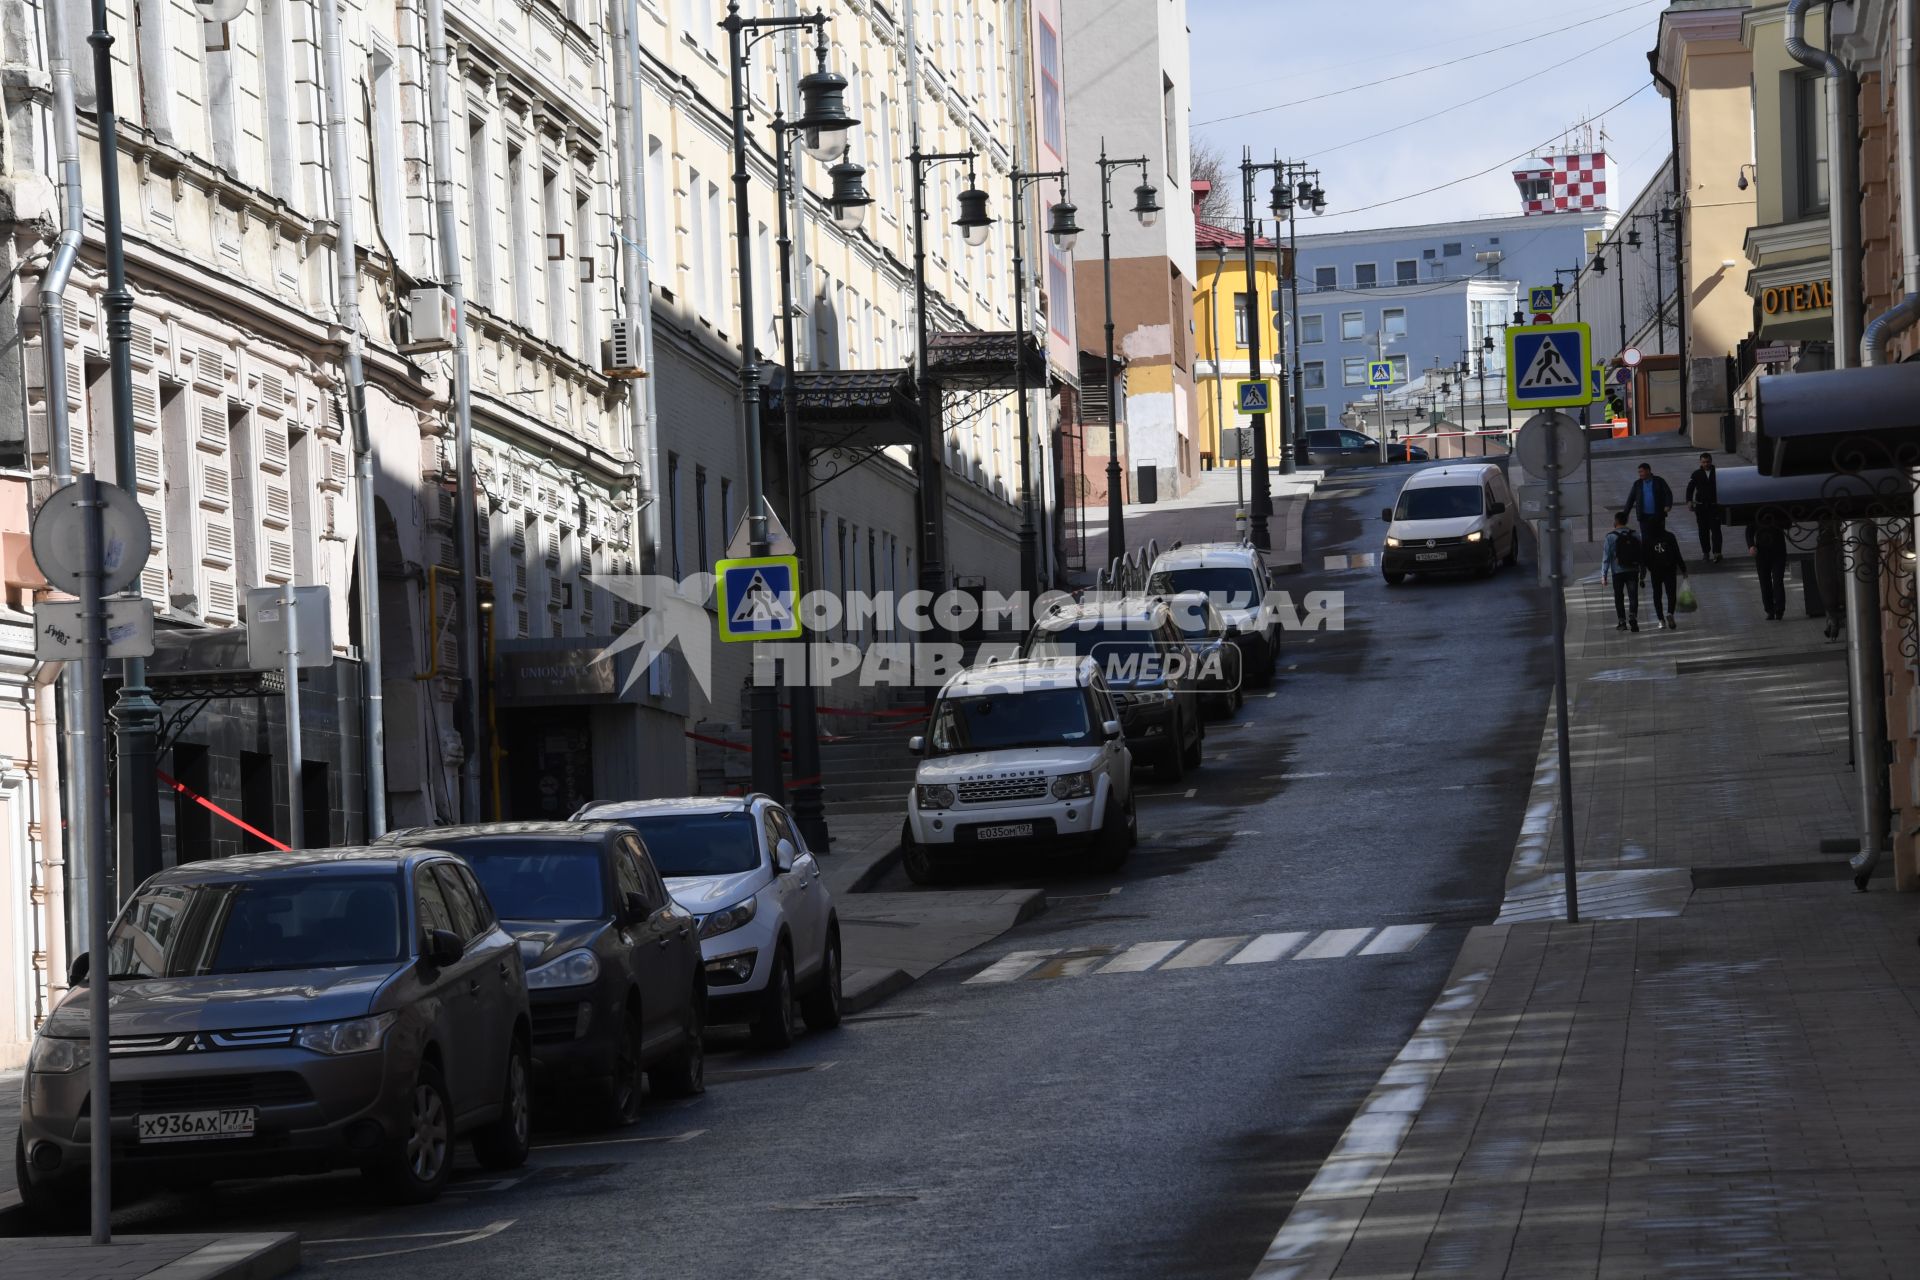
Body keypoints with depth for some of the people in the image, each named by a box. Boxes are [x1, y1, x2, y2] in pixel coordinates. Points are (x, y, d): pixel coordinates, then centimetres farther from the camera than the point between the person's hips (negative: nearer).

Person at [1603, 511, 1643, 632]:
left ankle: (1622, 622, 11)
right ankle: (1633, 617, -21)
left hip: (1618, 572, -2)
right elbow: (1642, 555, 4)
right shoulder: (1635, 536, 3)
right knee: (1633, 596, -1)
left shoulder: (1611, 537, -6)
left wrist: (1604, 575, -2)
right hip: (1633, 571, 2)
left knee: (1619, 598, 11)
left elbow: (1606, 557, -6)